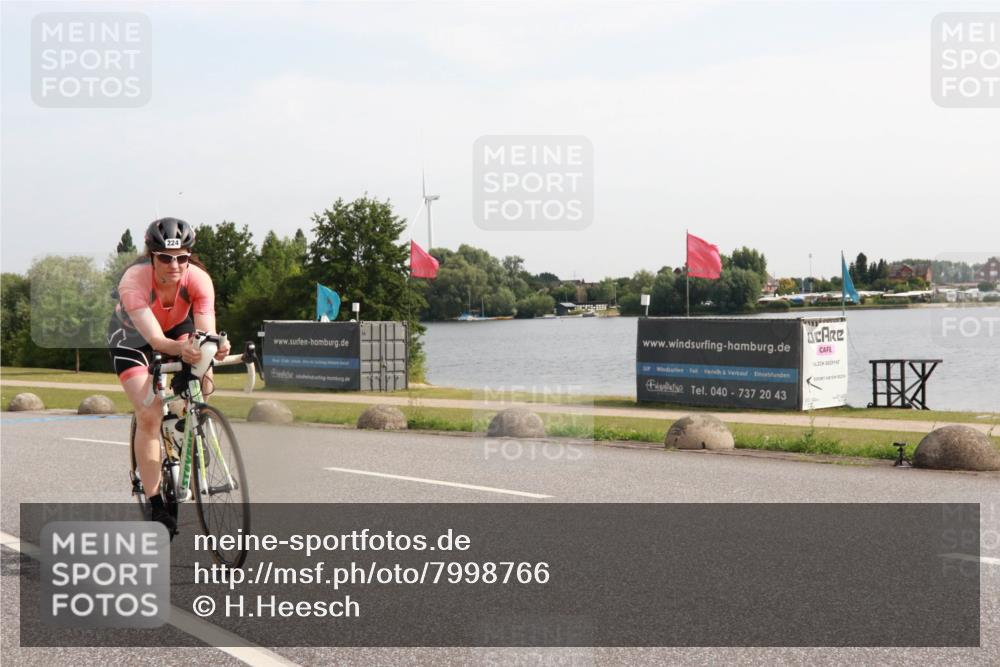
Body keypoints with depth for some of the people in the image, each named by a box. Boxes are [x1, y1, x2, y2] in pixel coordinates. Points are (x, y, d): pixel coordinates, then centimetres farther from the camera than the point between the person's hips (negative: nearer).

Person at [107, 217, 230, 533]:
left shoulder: (199, 280, -30)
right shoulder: (133, 281, -38)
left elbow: (206, 332, -37)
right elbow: (154, 338, -47)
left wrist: (214, 347, -60)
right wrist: (180, 349, -68)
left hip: (177, 327, 3)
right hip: (132, 337, -3)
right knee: (149, 416, -17)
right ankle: (155, 506, -10)